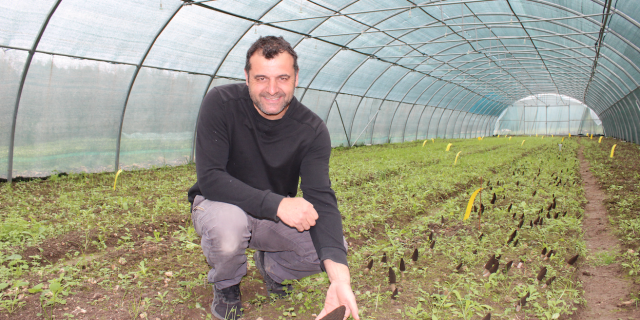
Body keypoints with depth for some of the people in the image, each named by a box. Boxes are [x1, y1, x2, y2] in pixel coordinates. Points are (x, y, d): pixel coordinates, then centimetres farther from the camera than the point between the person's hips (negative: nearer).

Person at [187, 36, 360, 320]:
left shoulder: (312, 130, -18)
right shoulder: (221, 103, -23)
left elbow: (321, 199, -28)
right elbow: (210, 178, -27)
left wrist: (340, 277, -43)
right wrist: (277, 203, -39)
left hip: (277, 217, 3)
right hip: (221, 205, -2)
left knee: (330, 246, -19)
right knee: (227, 223, -38)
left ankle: (269, 265, 15)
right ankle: (225, 285, 0)